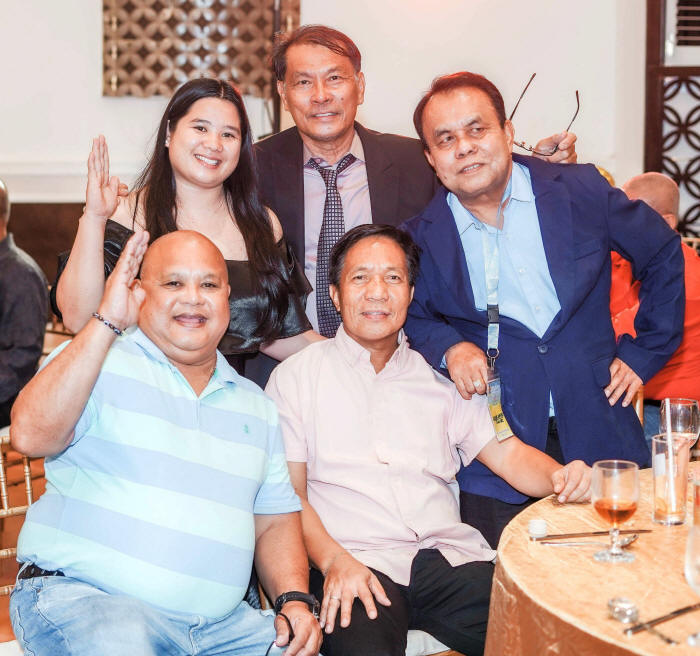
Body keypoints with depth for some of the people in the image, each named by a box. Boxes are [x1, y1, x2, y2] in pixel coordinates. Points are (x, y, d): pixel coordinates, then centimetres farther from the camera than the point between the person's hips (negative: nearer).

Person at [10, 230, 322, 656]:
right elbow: (31, 437, -17)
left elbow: (275, 520, 18)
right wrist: (106, 323, -19)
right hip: (81, 594, -4)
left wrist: (295, 600, 0)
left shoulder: (256, 406, 17)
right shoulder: (95, 362, 2)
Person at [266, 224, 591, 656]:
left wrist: (559, 476, -9)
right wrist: (334, 561, -14)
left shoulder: (439, 377, 19)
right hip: (357, 560, -3)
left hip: (448, 554, 4)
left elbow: (503, 451, 13)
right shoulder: (297, 377, 10)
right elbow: (289, 493, 3)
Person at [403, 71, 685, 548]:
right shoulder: (423, 239, 2)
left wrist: (644, 353, 10)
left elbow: (663, 255, 14)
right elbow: (412, 316, 13)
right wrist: (448, 347, -8)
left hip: (599, 438, 1)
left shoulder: (581, 191, 2)